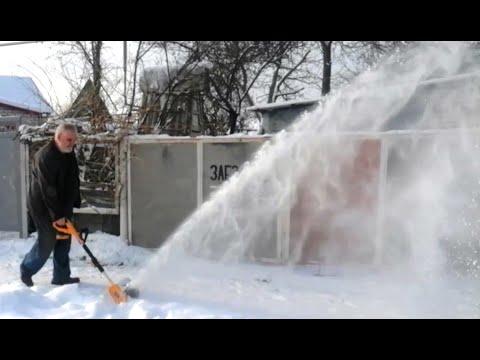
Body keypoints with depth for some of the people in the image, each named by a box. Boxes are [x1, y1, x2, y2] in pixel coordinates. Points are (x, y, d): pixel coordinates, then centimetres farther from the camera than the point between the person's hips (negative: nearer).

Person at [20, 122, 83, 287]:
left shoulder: (70, 154, 5)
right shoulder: (45, 156, -23)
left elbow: (74, 182, 12)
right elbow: (47, 189, -26)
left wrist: (72, 206, 8)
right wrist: (57, 214, -25)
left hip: (63, 207, 8)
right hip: (44, 207, -8)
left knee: (64, 242, 9)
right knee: (47, 242, 1)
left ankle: (61, 276, 19)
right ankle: (26, 270, 24)